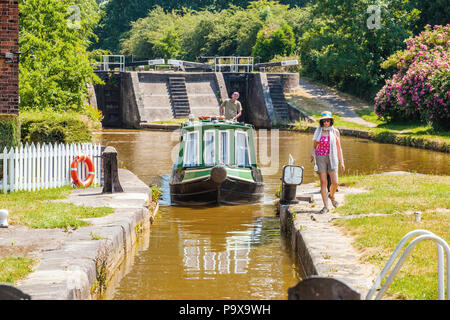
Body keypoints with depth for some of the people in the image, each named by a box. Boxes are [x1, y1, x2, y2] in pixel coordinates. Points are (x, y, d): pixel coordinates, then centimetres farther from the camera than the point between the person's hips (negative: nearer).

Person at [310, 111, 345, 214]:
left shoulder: (335, 132, 3)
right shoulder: (318, 131, 3)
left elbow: (339, 148, 7)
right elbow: (315, 146, 13)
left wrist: (342, 162, 4)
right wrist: (313, 154, -8)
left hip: (332, 158, 0)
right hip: (320, 158, 0)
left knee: (335, 182, -7)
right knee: (323, 182, -3)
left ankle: (331, 195, 27)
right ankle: (325, 207, 1)